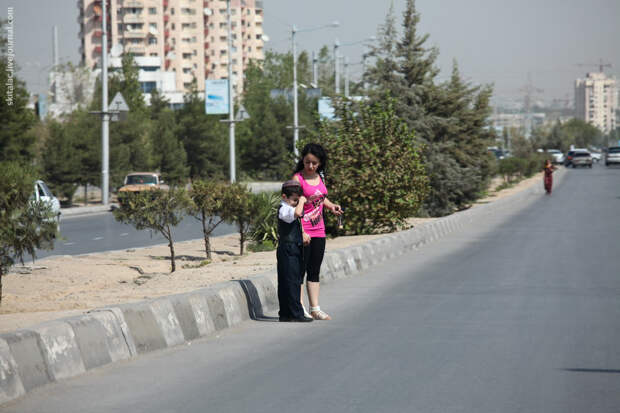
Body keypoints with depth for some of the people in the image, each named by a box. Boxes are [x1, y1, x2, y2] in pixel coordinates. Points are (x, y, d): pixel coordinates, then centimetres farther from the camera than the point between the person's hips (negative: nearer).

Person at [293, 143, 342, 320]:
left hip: (318, 231, 7)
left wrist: (331, 205, 7)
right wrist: (301, 232, -24)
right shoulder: (298, 178, -11)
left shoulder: (320, 177, 10)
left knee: (314, 271, 10)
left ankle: (315, 309, 15)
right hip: (302, 231, -7)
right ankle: (299, 309, -1)